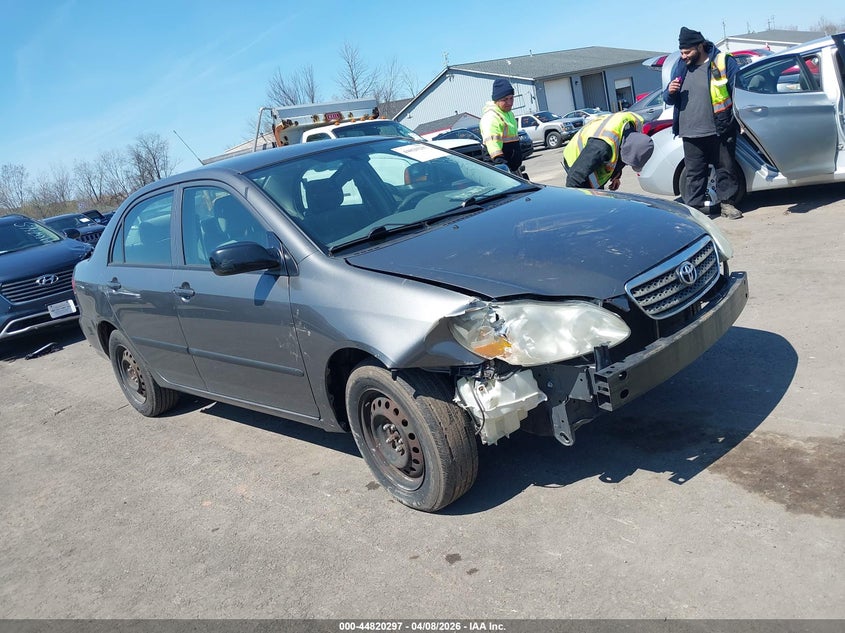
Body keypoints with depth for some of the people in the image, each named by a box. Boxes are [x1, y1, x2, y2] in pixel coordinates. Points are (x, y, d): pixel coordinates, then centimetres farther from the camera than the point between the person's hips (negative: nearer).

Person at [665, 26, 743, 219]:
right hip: (691, 133, 3)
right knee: (695, 173, 5)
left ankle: (727, 203, 18)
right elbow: (670, 100, 18)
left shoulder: (723, 62, 0)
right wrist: (670, 92, -6)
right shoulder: (681, 66, 11)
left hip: (720, 130, -2)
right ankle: (694, 207, 11)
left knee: (726, 168, 6)